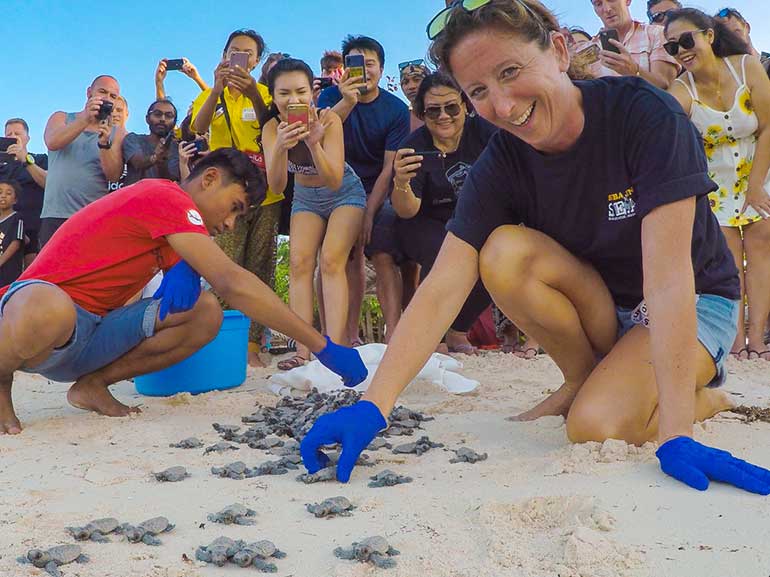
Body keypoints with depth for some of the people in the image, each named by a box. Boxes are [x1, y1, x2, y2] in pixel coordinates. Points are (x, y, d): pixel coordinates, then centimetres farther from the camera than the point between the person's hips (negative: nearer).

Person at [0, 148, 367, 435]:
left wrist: (183, 273, -17)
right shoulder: (164, 195, -17)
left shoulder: (170, 214, 14)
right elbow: (233, 283, -26)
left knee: (205, 313, -10)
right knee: (51, 310, -44)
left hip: (94, 334, 9)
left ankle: (93, 384, 2)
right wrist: (323, 347, -26)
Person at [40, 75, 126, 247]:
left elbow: (114, 175, -7)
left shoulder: (117, 132, 9)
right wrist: (85, 119, -25)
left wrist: (104, 143, -23)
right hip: (55, 216, 0)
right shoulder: (61, 118, 12)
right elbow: (52, 143, -12)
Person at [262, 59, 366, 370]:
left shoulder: (329, 120, -28)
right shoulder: (272, 128, -19)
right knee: (299, 262, -11)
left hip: (344, 194, -3)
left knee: (331, 261, -19)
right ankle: (303, 352, -14)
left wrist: (314, 143, -47)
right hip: (305, 198, 4)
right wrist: (280, 147, -47)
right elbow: (276, 185, -29)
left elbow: (334, 181, -32)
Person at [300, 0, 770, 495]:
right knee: (503, 254, -24)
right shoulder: (500, 165, -14)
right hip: (601, 306, 4)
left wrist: (677, 436, -37)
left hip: (695, 303, -4)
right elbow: (442, 290, -22)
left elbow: (667, 276, -32)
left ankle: (703, 395, 3)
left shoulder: (645, 115, -26)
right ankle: (586, 378, -3)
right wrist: (371, 407, -33)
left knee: (597, 427, -29)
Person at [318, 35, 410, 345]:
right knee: (351, 259, -2)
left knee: (383, 257, -16)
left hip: (380, 191, -1)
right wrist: (346, 102, -40)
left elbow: (390, 168, -10)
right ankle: (350, 337, 3)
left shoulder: (396, 109, -7)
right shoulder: (333, 96, -3)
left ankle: (392, 334, -21)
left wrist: (369, 212, -18)